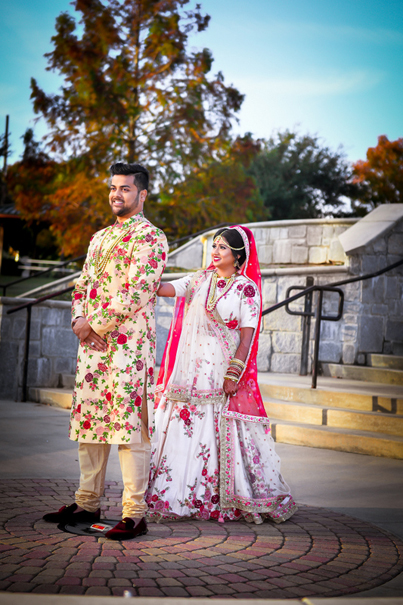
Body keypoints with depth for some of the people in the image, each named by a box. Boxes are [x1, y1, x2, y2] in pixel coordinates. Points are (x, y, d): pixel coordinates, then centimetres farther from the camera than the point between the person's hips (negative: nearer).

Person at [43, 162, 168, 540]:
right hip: (92, 340, 8)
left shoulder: (150, 237, -5)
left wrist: (95, 324, -12)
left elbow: (137, 291, -15)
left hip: (129, 342, -8)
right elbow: (83, 285, 20)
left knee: (129, 422, -9)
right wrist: (79, 320, 0)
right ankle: (87, 503, 20)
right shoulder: (100, 237, 21)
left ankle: (134, 514, -5)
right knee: (88, 418, 10)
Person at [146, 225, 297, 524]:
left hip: (222, 371, -4)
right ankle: (181, 494, 10)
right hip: (192, 369, 4)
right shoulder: (201, 279, 14)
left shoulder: (246, 288, -1)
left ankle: (224, 499, 7)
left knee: (220, 432, -4)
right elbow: (170, 289, 0)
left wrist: (234, 373, -14)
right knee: (185, 426, 2)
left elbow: (247, 334, -6)